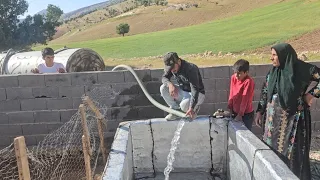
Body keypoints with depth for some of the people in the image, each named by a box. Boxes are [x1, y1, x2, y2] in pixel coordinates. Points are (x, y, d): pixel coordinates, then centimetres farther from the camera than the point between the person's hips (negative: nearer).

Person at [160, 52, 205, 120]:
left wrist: (191, 108, -46)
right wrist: (170, 84, -32)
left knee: (184, 105, -36)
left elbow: (195, 90, -36)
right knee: (163, 88, -16)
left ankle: (195, 108, 1)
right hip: (183, 90, 6)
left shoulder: (191, 69, -31)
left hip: (198, 94, -6)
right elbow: (164, 77, -6)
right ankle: (176, 110, 1)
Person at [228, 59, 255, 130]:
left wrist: (240, 114, -22)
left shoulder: (248, 81, -20)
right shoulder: (233, 78, -2)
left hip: (246, 114, -6)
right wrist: (230, 108, 8)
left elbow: (245, 99, -22)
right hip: (235, 112, 6)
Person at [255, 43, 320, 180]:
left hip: (294, 117, -4)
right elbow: (265, 93, 10)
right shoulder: (272, 72, 4)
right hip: (274, 117, 5)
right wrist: (260, 111, 9)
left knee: (293, 150, 3)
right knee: (273, 147, 9)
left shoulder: (303, 69, -10)